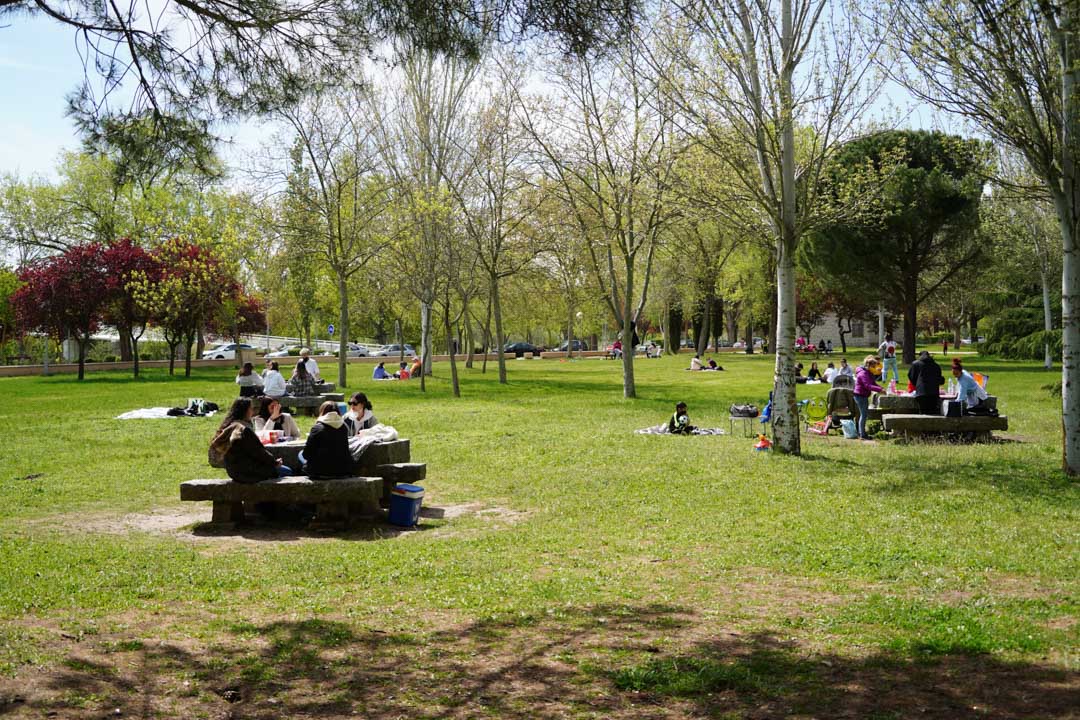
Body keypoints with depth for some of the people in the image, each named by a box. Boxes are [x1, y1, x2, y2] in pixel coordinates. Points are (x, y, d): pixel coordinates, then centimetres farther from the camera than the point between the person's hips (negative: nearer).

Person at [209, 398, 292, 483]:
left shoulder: (227, 428, 9)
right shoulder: (244, 430, -22)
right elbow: (258, 452, -17)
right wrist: (274, 462, -2)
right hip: (248, 473, -10)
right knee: (287, 471, -1)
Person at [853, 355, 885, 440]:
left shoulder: (868, 373, 14)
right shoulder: (863, 373, -19)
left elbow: (873, 383, 17)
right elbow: (868, 386, -27)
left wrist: (881, 388, 0)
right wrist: (880, 390, -29)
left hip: (864, 396, 11)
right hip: (860, 396, -11)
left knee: (863, 414, 15)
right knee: (863, 414, -7)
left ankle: (861, 433, 23)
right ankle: (862, 435, -3)